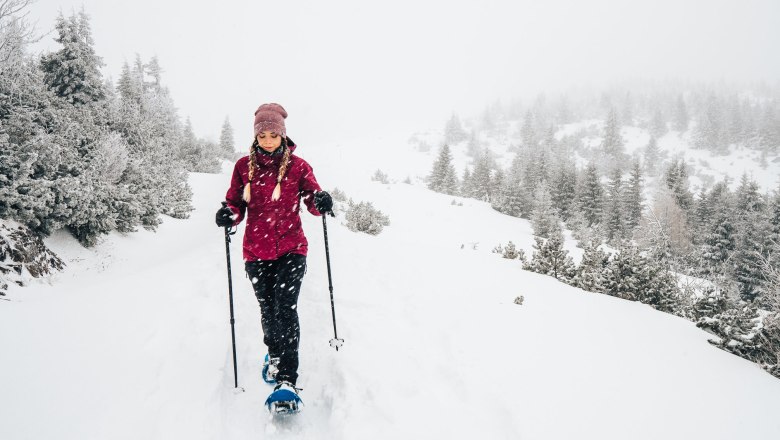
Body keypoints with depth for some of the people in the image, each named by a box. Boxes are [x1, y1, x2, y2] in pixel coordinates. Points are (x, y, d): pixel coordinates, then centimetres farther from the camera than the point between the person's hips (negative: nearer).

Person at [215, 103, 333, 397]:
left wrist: (321, 202, -27)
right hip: (256, 250, 2)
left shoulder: (297, 166, 0)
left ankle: (287, 379, -11)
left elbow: (312, 200, -3)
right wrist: (229, 215, -18)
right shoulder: (244, 166, 3)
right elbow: (236, 204, 6)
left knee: (286, 309, -13)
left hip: (291, 248, -2)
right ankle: (274, 354, 39)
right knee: (267, 309, 11)